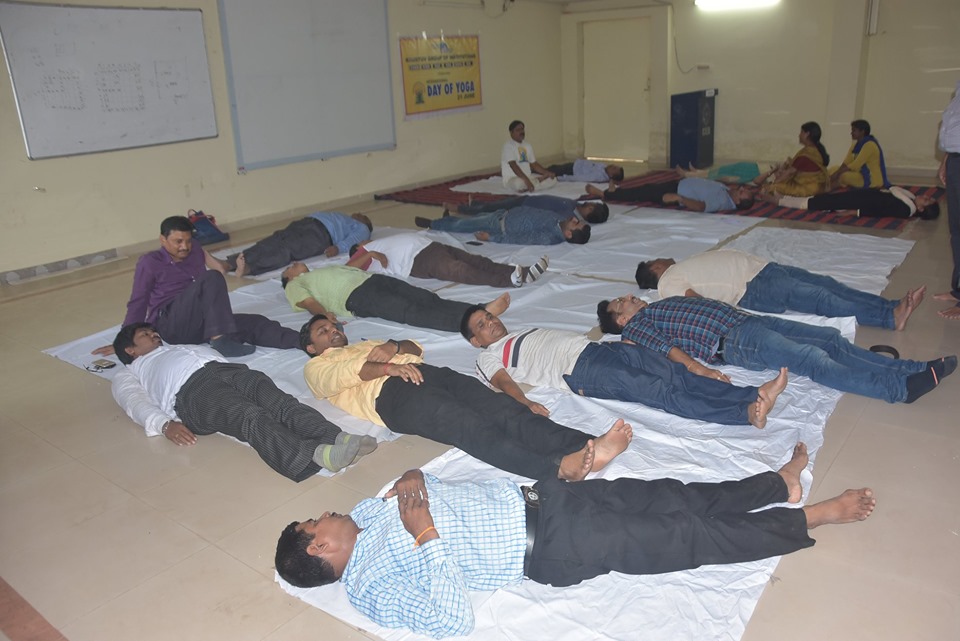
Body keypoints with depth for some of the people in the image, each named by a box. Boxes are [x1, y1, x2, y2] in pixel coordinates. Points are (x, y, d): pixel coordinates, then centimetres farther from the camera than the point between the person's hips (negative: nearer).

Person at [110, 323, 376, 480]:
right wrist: (165, 424, -15)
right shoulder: (127, 375, 29)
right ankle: (314, 455, -60)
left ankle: (337, 438, -51)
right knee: (253, 418, -35)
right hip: (191, 389, -5)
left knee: (280, 403, -27)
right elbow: (136, 403, 9)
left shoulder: (177, 346, 46)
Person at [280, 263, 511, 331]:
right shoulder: (294, 285, 22)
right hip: (356, 296, -8)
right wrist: (323, 313, -19)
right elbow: (308, 301, 2)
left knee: (429, 299, -19)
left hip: (374, 279, 8)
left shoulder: (326, 270, 41)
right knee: (412, 312, -30)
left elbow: (355, 269, 33)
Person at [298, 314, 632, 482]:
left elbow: (416, 348, 26)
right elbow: (341, 374, 0)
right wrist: (387, 367, -16)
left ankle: (587, 446, -45)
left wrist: (394, 346, 4)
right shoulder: (316, 368, 25)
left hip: (428, 373, 6)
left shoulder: (367, 344, 43)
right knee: (470, 426, -35)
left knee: (504, 409, -23)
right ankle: (558, 467, -57)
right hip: (391, 393, -6)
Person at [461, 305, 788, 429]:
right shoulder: (488, 358, 14)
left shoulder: (528, 333, 36)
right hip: (580, 371, -7)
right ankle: (746, 412, -35)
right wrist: (525, 402, -32)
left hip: (601, 347, 7)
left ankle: (753, 395, -27)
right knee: (659, 391, -24)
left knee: (675, 374, -15)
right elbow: (504, 383, -6)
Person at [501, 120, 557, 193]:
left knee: (553, 179, -7)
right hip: (512, 179, -7)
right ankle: (539, 181, -17)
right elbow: (513, 165, -21)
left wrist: (547, 172, -2)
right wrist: (526, 180, -33)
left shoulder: (528, 146, 16)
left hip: (529, 177, 7)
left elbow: (534, 164, 16)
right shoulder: (508, 146, -9)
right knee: (519, 183, -43)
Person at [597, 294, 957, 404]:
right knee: (814, 360, -23)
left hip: (748, 320, 9)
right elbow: (666, 348, -12)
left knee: (830, 339, -4)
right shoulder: (636, 325, 4)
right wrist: (699, 369, -26)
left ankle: (909, 369, -8)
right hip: (732, 341, -9)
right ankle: (900, 387, -30)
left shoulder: (663, 302, 30)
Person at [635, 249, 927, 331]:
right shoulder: (669, 282, 1)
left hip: (762, 267, 9)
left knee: (826, 284, -4)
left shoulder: (682, 269, 27)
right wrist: (726, 309, -24)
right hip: (753, 290, -9)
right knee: (818, 298, -21)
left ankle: (893, 307, -8)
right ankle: (891, 317, -24)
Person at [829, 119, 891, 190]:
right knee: (833, 169, 5)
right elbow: (847, 162, 3)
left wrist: (838, 173, -23)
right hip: (861, 174, 10)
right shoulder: (856, 144, 10)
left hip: (872, 180, -10)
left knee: (843, 175, -31)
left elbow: (856, 165, -24)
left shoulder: (869, 145, -19)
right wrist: (837, 172, -13)